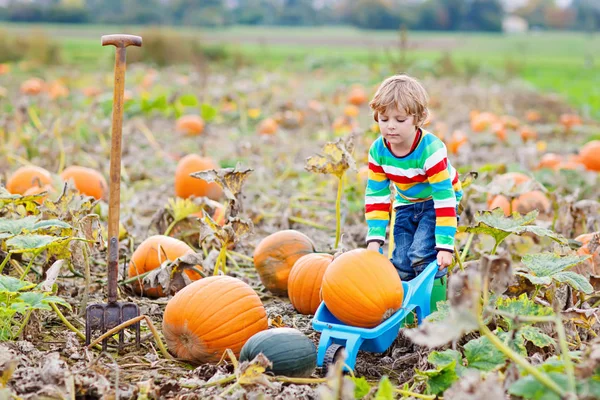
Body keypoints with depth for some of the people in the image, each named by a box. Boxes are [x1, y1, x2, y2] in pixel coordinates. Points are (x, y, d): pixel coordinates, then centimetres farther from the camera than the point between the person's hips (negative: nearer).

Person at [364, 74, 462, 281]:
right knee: (401, 262, -1)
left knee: (421, 253, -21)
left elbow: (444, 197, -32)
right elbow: (376, 196, -9)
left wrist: (445, 246, -34)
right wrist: (374, 239, -16)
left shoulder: (431, 150, -33)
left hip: (436, 202, -5)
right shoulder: (378, 151, -17)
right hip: (406, 204, 5)